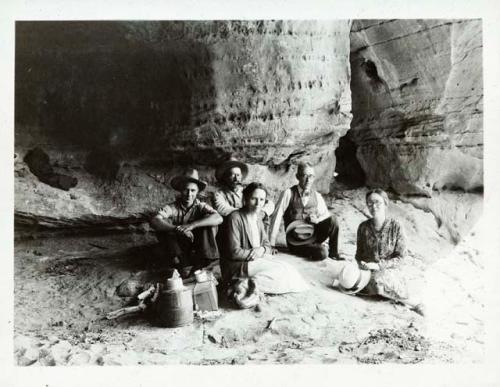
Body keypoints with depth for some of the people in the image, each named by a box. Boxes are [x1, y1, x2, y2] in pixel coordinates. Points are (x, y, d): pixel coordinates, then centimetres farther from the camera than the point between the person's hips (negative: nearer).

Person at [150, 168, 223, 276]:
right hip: (177, 250, 0)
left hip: (198, 253, 0)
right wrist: (177, 229, -44)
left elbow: (219, 218, -29)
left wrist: (192, 225, -39)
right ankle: (179, 265, -19)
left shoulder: (201, 206, -9)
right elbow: (154, 222, -29)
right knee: (163, 223, -21)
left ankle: (199, 265, -19)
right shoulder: (172, 208, -10)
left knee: (210, 224, -21)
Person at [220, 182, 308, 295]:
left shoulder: (258, 219, 12)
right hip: (237, 266, -8)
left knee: (288, 269, -8)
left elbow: (267, 244, 13)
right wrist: (255, 252, -14)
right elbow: (234, 252, -20)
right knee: (279, 271, -19)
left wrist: (262, 249, -10)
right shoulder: (235, 218, -16)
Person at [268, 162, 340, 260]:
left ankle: (333, 254, -5)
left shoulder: (317, 196, 7)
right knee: (322, 253, -31)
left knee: (332, 219, -23)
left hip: (313, 236, 4)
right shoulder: (288, 194, -5)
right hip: (296, 242, -4)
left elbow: (326, 215, 14)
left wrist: (318, 220, -11)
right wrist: (271, 245, -10)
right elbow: (276, 217, -8)